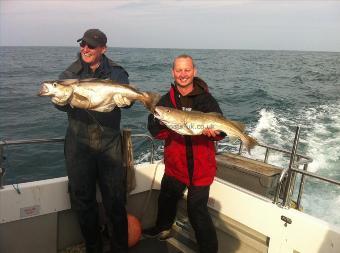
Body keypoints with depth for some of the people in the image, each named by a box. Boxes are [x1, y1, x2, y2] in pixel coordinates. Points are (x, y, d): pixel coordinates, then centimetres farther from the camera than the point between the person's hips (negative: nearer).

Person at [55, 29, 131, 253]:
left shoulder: (115, 72, 2)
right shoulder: (70, 73, 4)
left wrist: (124, 99, -34)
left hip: (109, 144, -1)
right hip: (79, 144, 2)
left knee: (115, 199, 4)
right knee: (82, 199, 11)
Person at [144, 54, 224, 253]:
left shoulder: (206, 99, -7)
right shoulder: (166, 100, -1)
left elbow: (221, 130, -10)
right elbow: (154, 130, -9)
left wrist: (214, 131, -32)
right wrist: (165, 126, -30)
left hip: (200, 166, -4)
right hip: (175, 164, 5)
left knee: (197, 210, -4)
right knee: (166, 198, 25)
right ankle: (163, 229, 55)